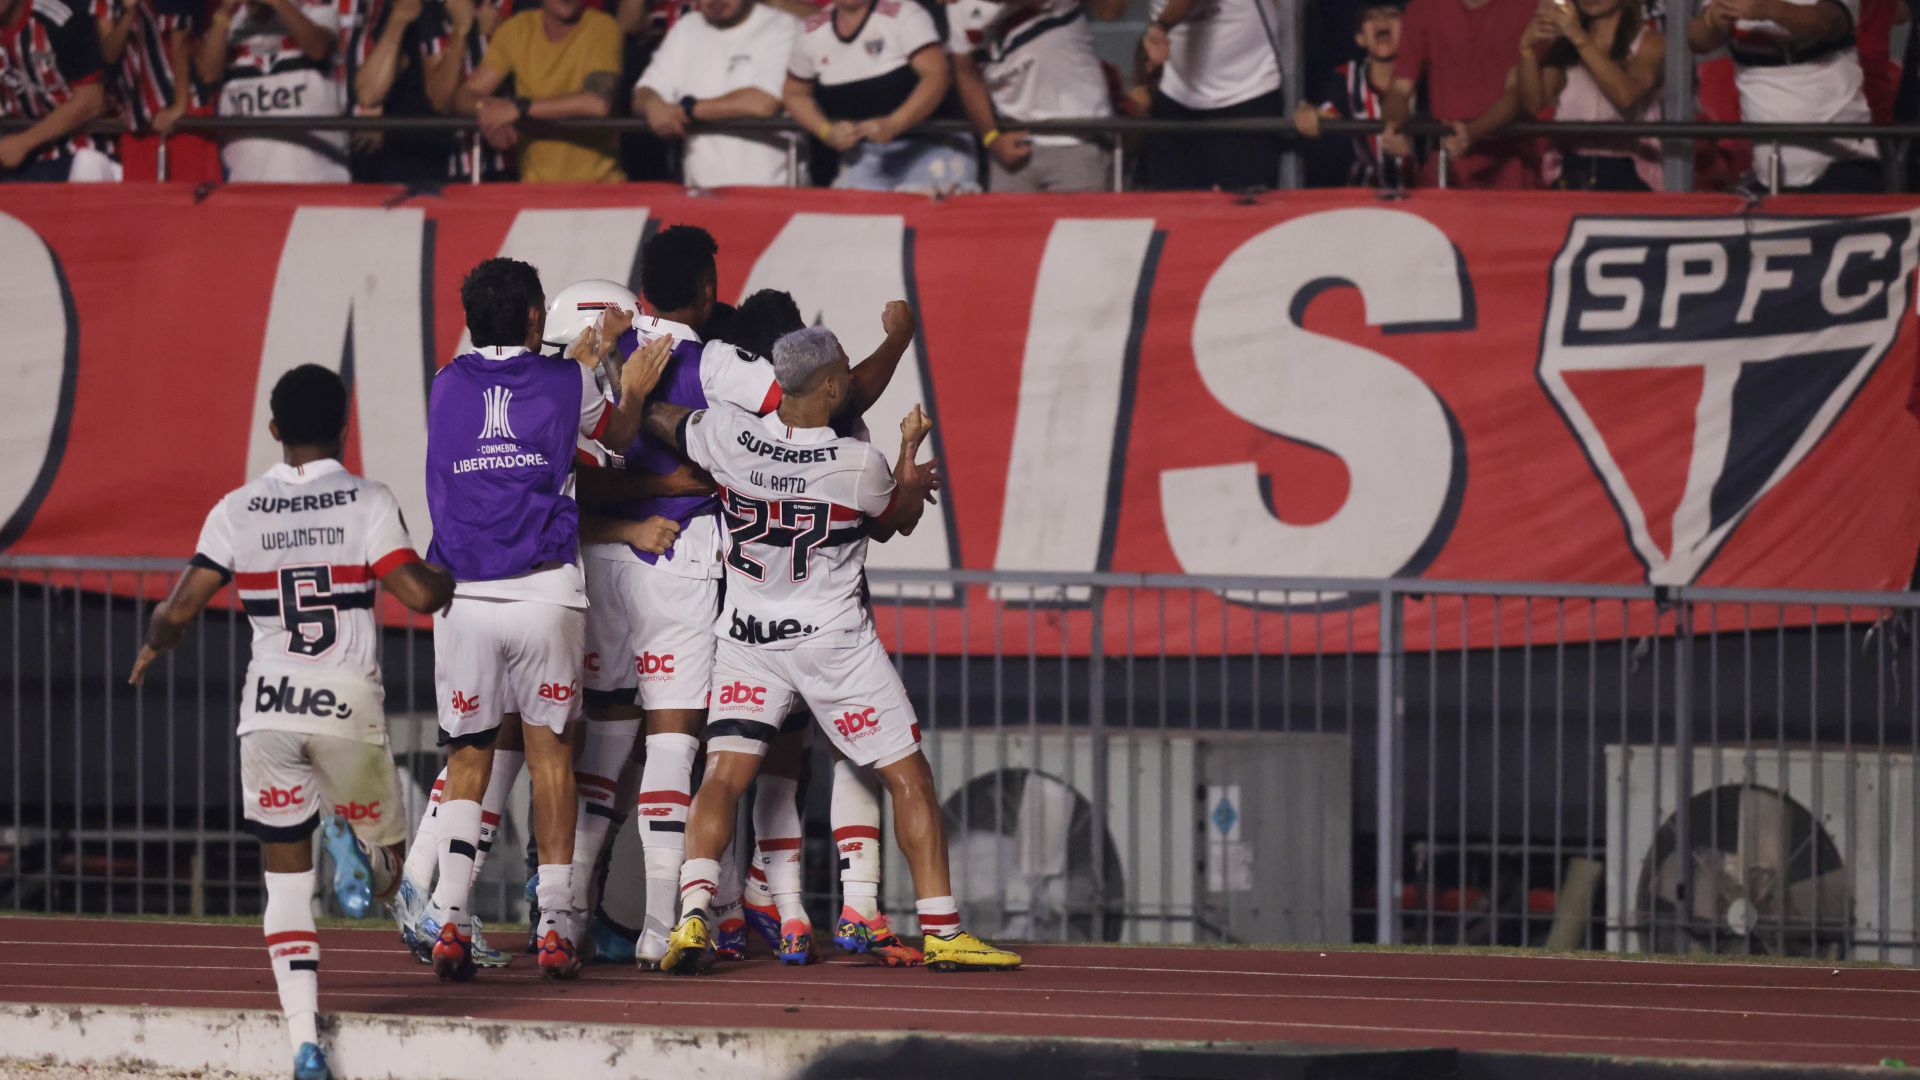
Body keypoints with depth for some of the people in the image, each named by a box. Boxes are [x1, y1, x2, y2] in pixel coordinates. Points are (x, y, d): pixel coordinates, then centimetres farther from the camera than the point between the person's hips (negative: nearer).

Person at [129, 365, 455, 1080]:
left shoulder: (238, 510, 4)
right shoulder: (367, 502, -1)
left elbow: (180, 609, -1)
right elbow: (419, 593, -11)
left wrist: (152, 647, 21)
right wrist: (459, 577, 11)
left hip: (269, 706, 1)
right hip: (349, 703, -1)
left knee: (286, 878, 8)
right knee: (388, 861, 18)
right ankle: (355, 842, -18)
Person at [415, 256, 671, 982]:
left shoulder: (447, 388, 8)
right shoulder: (565, 383, 2)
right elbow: (618, 434, 21)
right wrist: (633, 390, 41)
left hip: (463, 595, 2)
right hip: (544, 592, -2)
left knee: (467, 760, 8)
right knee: (550, 753, 6)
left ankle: (448, 923, -2)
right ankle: (555, 927, 2)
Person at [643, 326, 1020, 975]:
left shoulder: (728, 435, -12)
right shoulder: (859, 467, -17)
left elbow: (653, 417, 8)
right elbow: (898, 520, 5)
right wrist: (911, 454, 21)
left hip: (747, 641, 3)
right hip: (834, 641, -3)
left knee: (724, 776, 3)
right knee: (908, 777, 8)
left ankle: (693, 913, -18)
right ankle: (942, 931, 9)